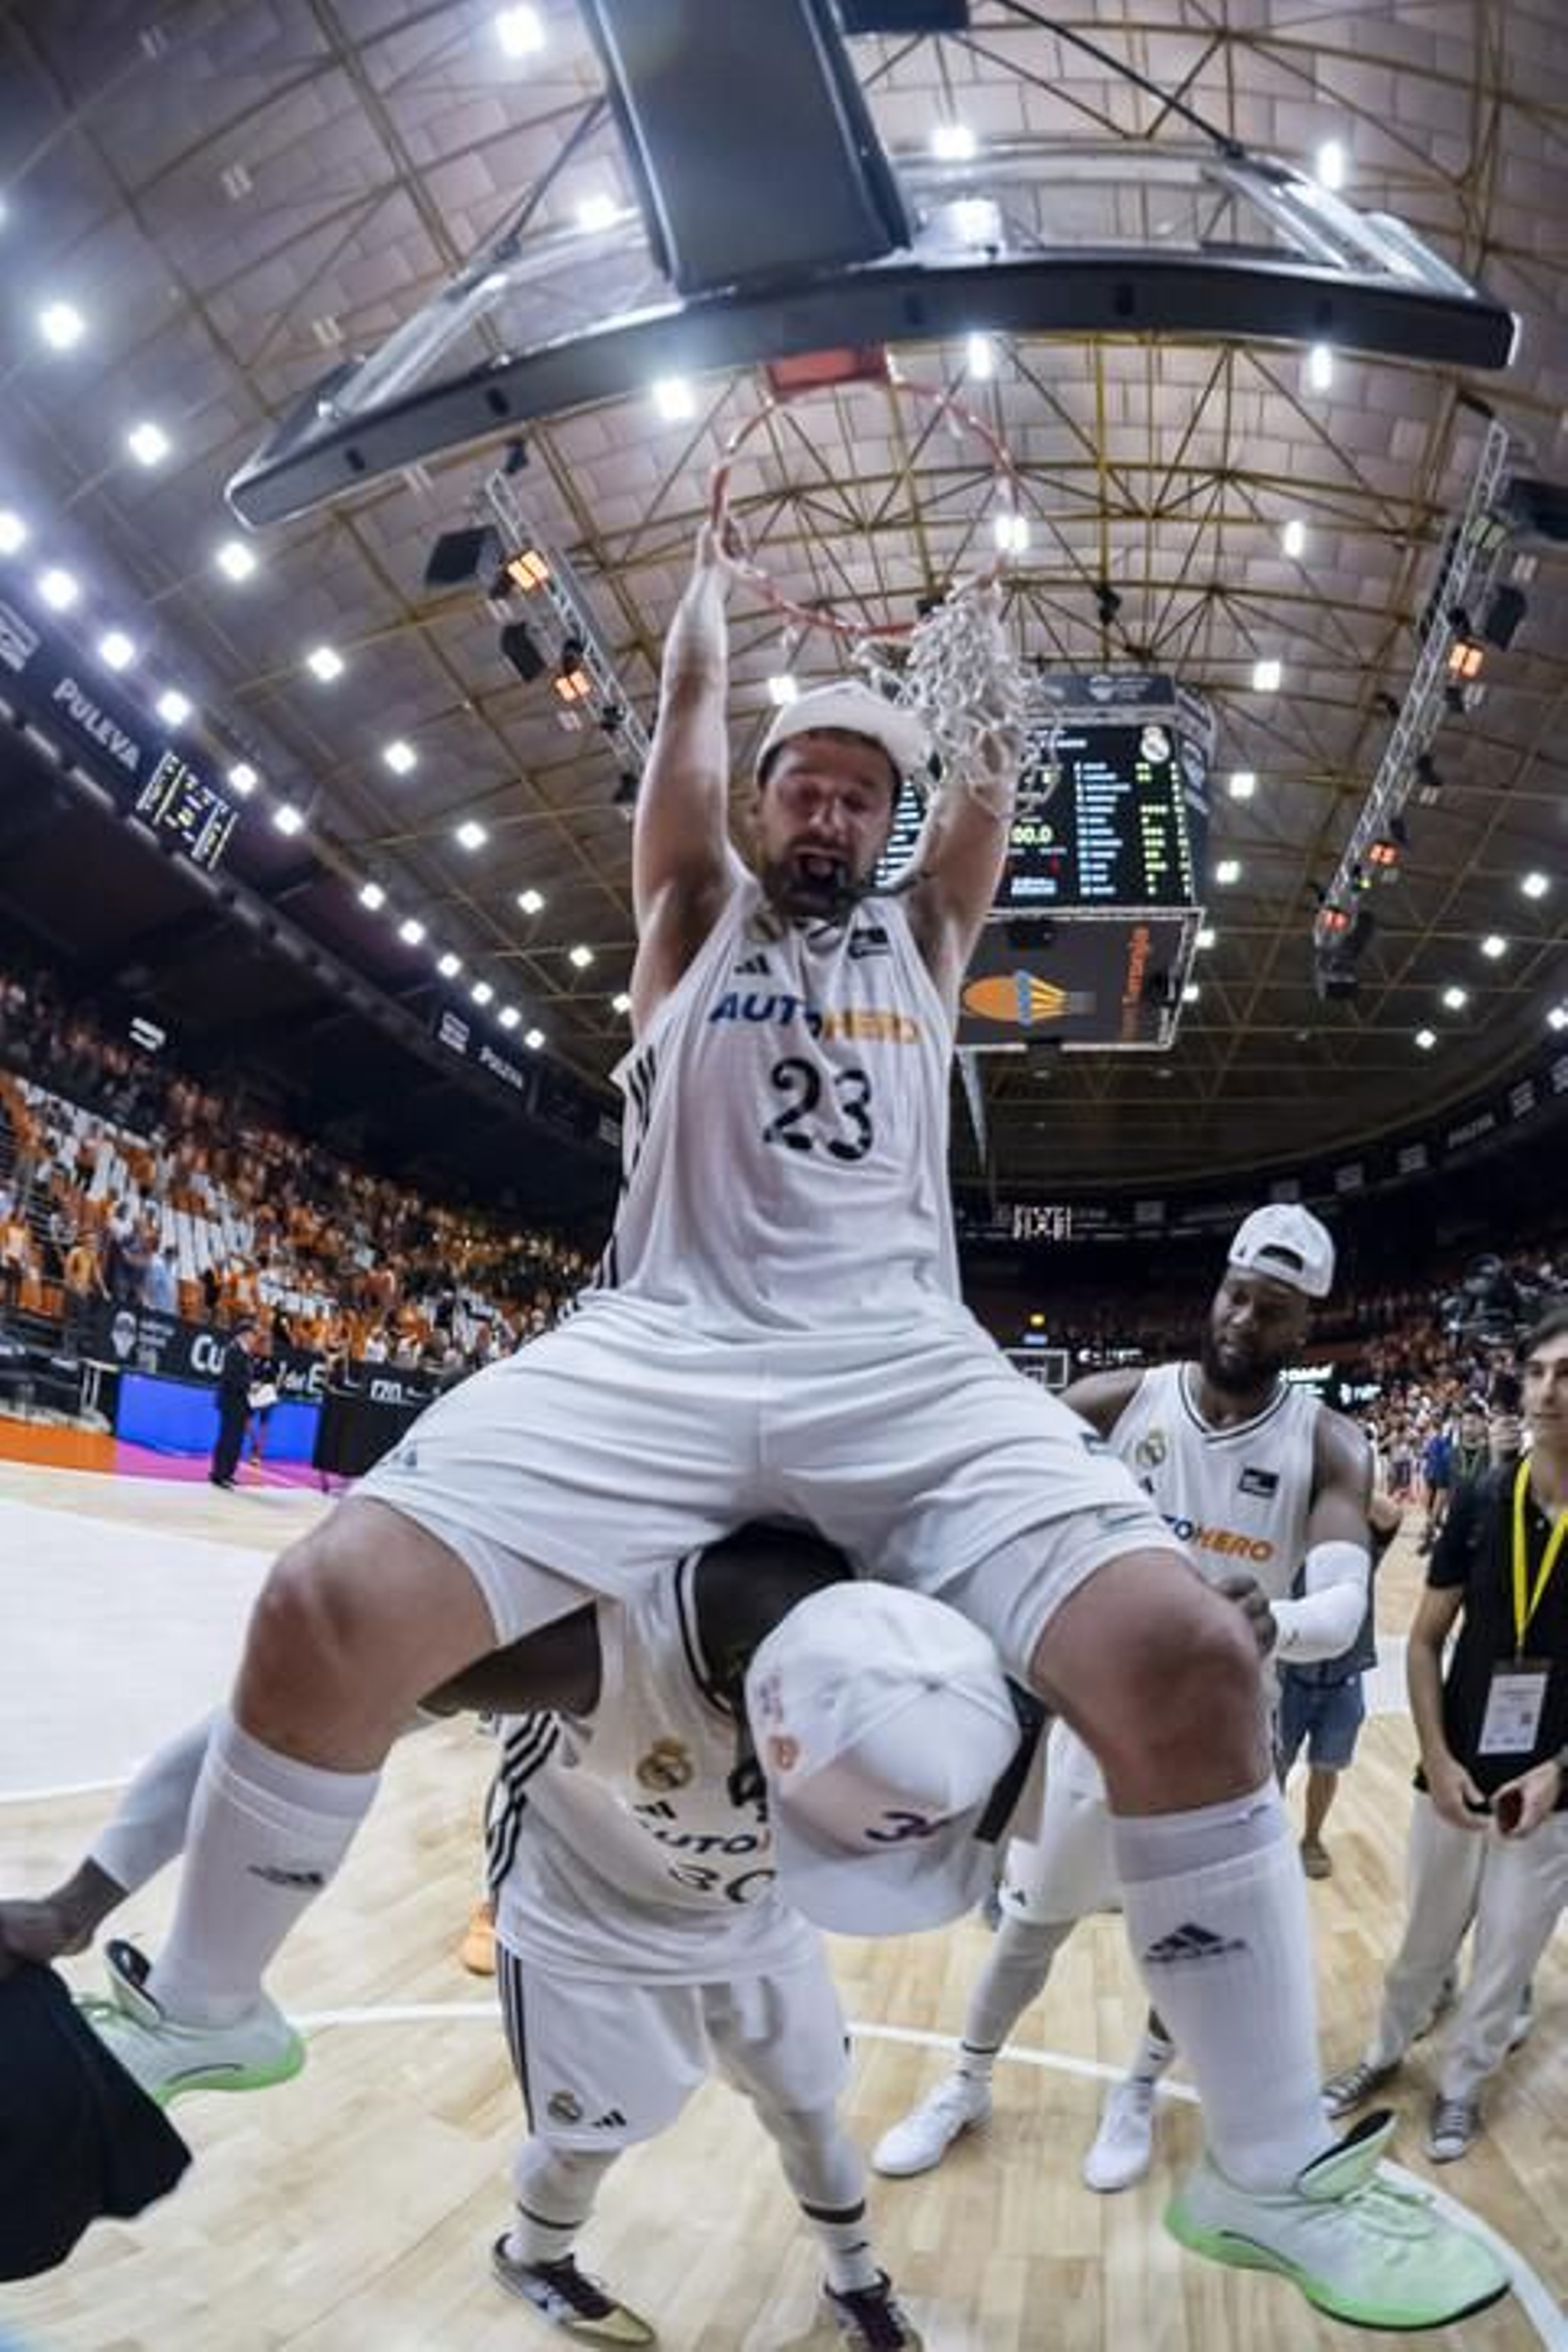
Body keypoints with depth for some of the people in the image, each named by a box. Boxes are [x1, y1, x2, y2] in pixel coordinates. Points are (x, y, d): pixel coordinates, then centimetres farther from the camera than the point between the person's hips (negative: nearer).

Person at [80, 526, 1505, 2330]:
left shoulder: (921, 933, 26)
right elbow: (689, 698, 24)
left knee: (1187, 1657, -22)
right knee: (326, 1608, -20)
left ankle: (1270, 2166, 2)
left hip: (905, 1365, 1)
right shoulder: (698, 914, 23)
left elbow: (990, 757, 25)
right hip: (656, 1348, 0)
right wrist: (715, 542, 39)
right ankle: (199, 2012, 11)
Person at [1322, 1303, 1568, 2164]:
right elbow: (1425, 1642, 0)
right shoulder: (1481, 1500, -8)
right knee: (1424, 1938, 19)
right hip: (1454, 1776, 2)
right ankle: (1385, 2053, 41)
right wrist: (1437, 1759, -8)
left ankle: (1460, 2084, 38)